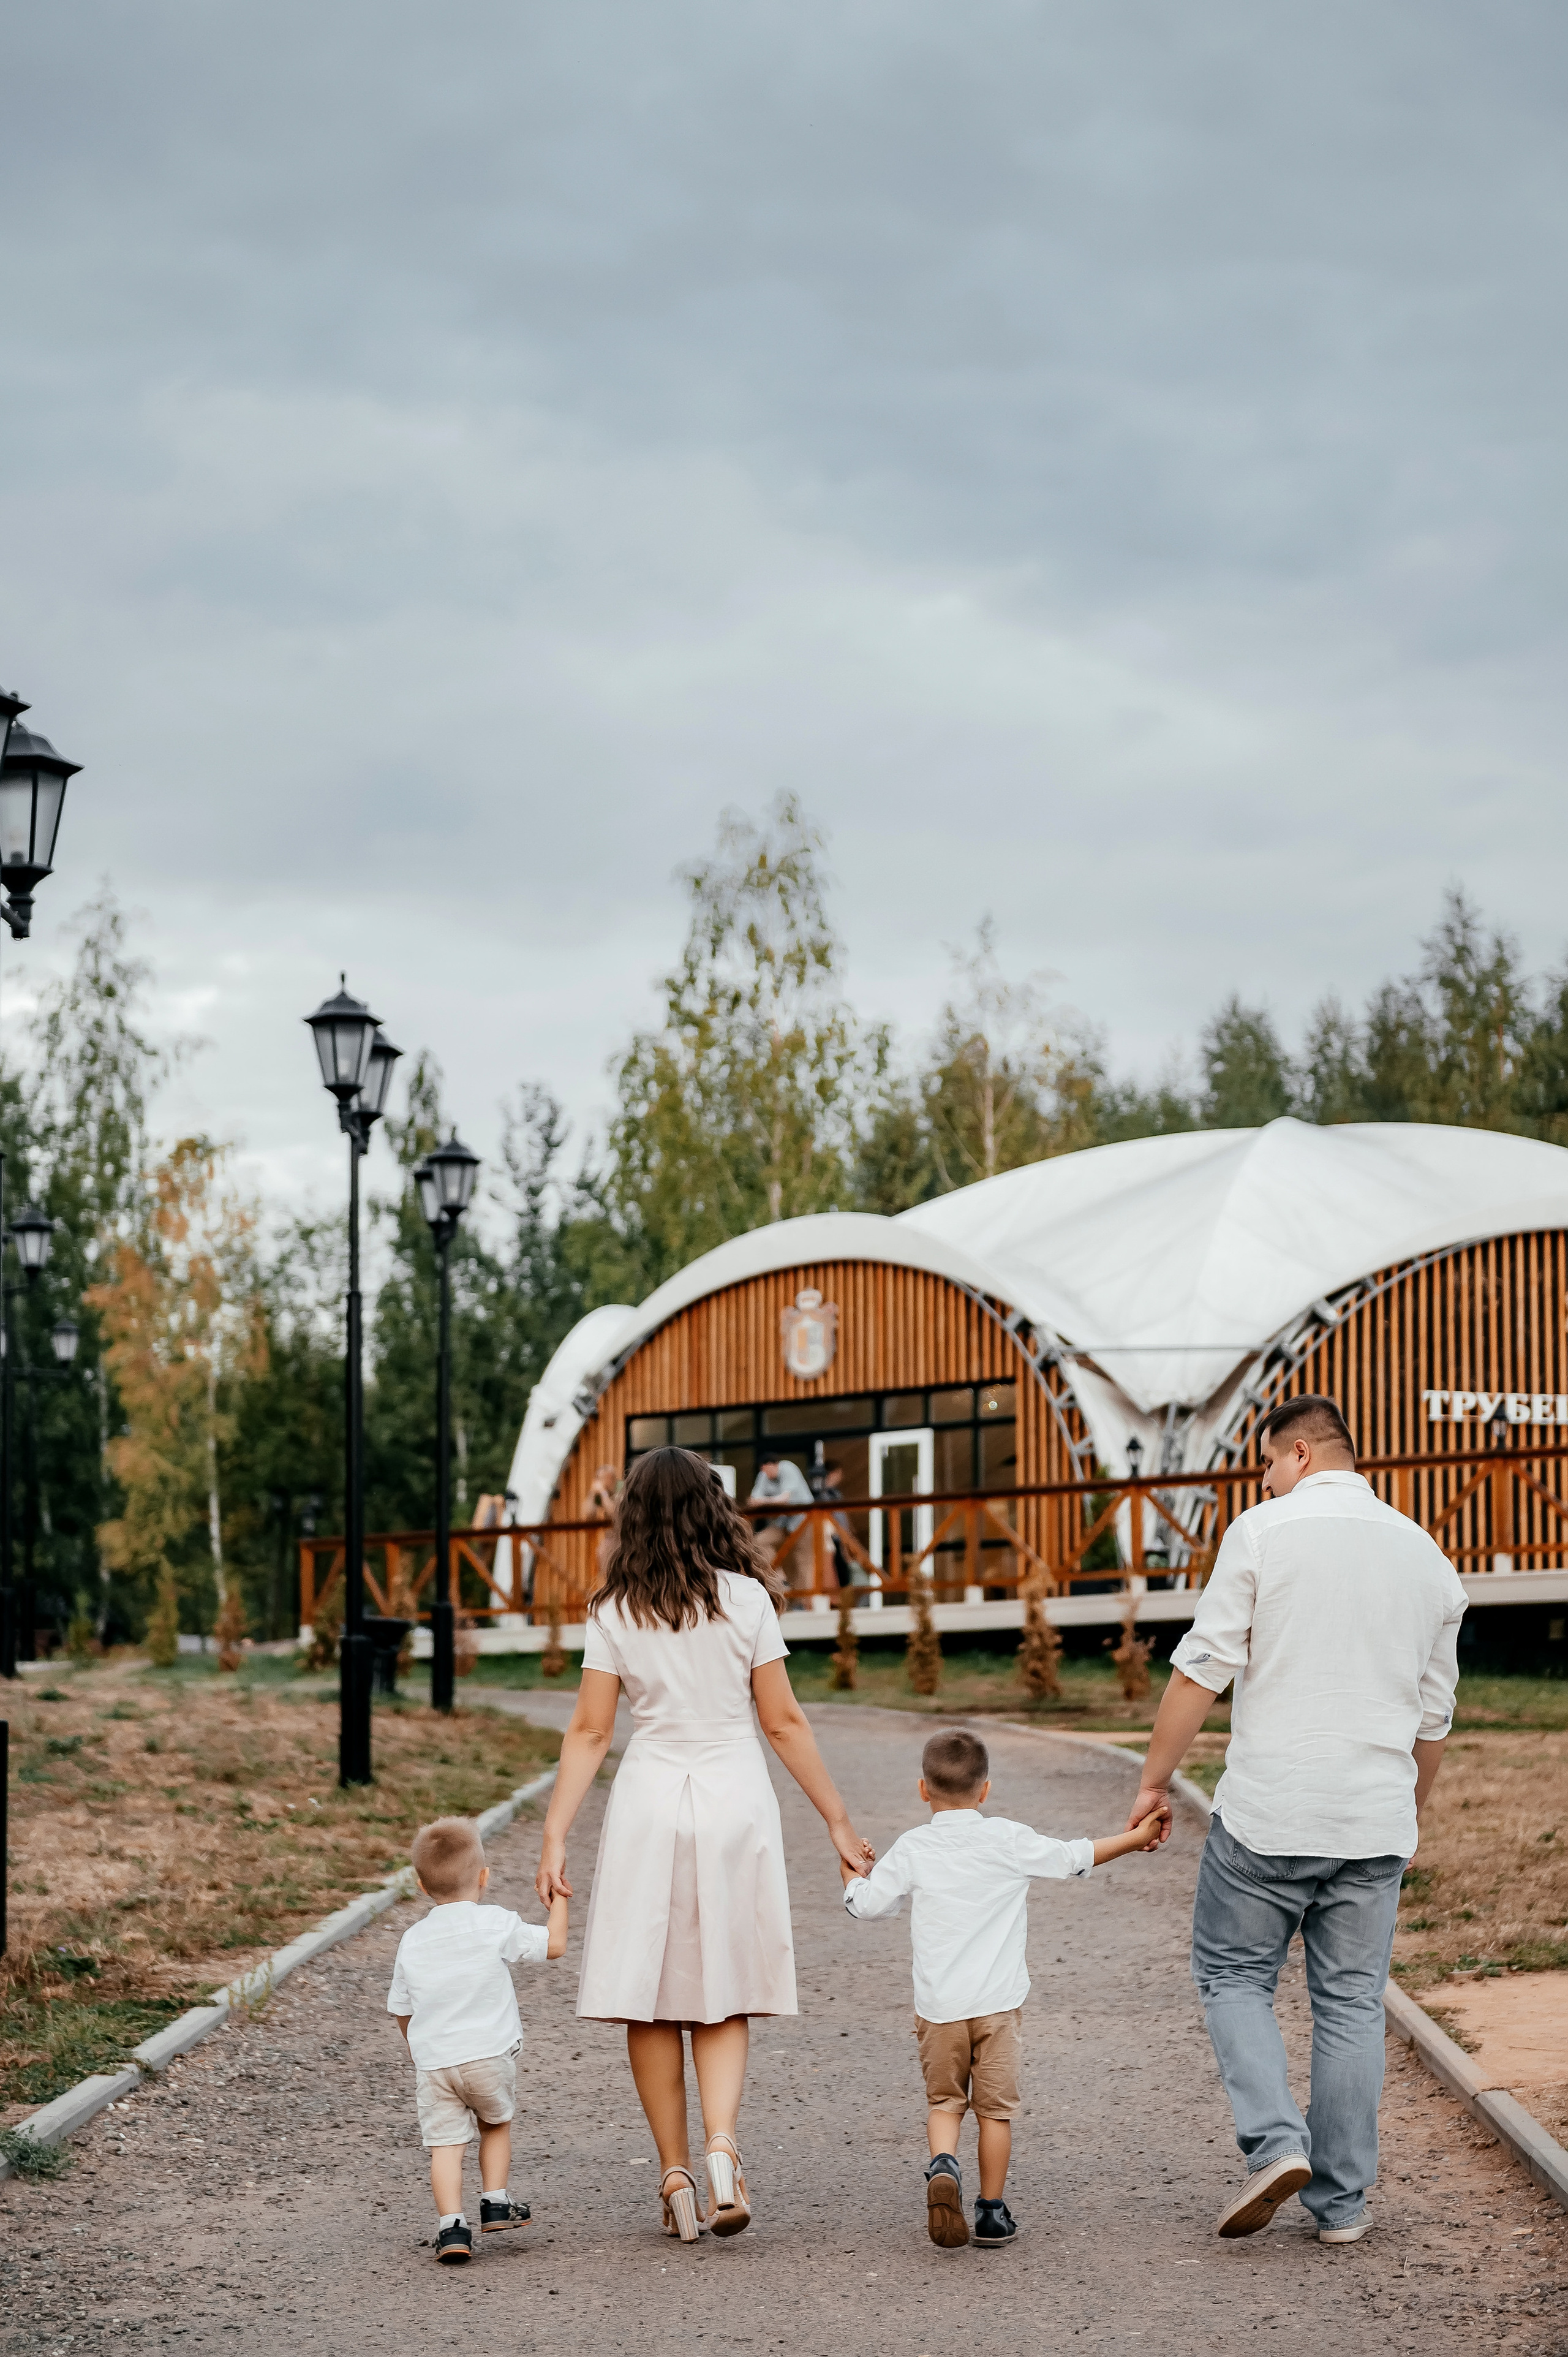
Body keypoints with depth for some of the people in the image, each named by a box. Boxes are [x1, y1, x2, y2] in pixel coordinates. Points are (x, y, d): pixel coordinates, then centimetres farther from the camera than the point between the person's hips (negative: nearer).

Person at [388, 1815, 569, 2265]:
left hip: (433, 2061, 1)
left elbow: (400, 2009, 16)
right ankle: (495, 2204, 22)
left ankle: (451, 2225, -13)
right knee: (496, 2124, 23)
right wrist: (559, 1900, 21)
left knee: (445, 2144, -1)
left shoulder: (413, 1940, 8)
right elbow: (554, 1944, 4)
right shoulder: (496, 1924, -4)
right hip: (489, 2055, -1)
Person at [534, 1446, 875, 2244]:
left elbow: (589, 1732, -2)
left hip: (649, 1800, 0)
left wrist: (555, 1838, 1)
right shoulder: (746, 1599, -1)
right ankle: (721, 2147, -14)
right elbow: (783, 1722, -1)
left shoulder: (614, 1614, 0)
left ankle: (676, 2175, 9)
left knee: (650, 1998, 8)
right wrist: (839, 1823, 6)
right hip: (735, 1797, 0)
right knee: (722, 1998, 8)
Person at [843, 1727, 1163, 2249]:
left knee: (944, 2101, 12)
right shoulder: (1010, 1841, -2)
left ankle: (942, 2164, -17)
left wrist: (851, 1878, 25)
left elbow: (867, 1905, 2)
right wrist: (1136, 1838, 20)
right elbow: (1075, 1858, 6)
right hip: (997, 2001, -1)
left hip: (938, 2005, 1)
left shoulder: (912, 1849, -1)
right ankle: (992, 2210, 12)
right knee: (995, 2106, 10)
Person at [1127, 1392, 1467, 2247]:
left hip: (1269, 1810, -4)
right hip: (1374, 1822, 4)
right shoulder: (1427, 1557, 10)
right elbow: (1432, 1718, 16)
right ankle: (1341, 2200, 12)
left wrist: (1155, 1782, 1)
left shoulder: (1262, 1532, -5)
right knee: (1350, 2002, 10)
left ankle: (1275, 2140, -7)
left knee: (1233, 1975, 12)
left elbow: (1201, 1669, -8)